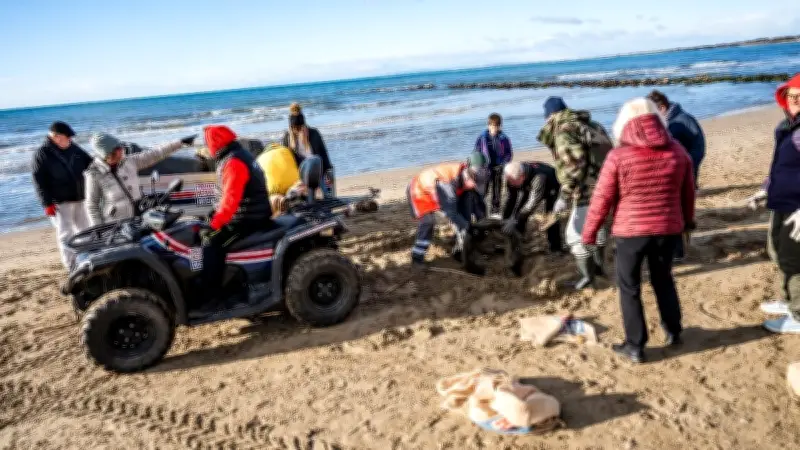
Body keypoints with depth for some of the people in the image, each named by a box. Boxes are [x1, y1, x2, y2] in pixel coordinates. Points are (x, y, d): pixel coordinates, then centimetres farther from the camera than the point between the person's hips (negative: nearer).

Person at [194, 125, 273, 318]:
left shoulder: (233, 162, -18)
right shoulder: (238, 155, 16)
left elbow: (231, 198, -29)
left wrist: (214, 224, -30)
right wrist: (216, 216, 24)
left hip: (247, 219, -11)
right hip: (251, 214, 11)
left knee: (211, 243, -22)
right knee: (205, 235, 14)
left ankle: (210, 298, -24)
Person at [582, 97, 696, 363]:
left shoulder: (619, 156, -13)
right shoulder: (677, 151, 0)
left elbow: (602, 199, -10)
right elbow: (688, 191, 12)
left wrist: (589, 233, 0)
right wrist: (688, 220, 28)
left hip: (631, 231, -4)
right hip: (668, 228, 4)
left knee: (629, 287, 9)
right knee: (663, 279, 24)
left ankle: (635, 346, 13)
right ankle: (673, 332, 36)